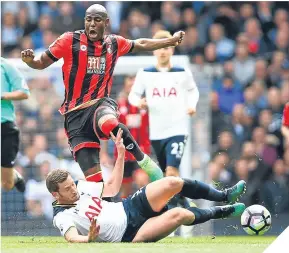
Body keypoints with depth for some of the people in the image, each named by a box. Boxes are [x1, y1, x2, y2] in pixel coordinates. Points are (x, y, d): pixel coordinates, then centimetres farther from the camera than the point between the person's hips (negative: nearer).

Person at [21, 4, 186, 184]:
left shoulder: (114, 43, 9)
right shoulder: (70, 41, -2)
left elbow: (141, 44, 28)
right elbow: (42, 63, 2)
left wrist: (170, 41, 32)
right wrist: (29, 60, -19)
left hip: (101, 103, 1)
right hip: (76, 114, -1)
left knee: (108, 123, -39)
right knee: (93, 176, -10)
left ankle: (143, 160, -21)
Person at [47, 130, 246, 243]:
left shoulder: (80, 186, 6)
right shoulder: (63, 217, -16)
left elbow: (112, 187, 17)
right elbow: (71, 237, -33)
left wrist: (121, 153, 12)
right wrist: (89, 238, -55)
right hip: (130, 234, -7)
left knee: (173, 183, -14)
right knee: (179, 215, -26)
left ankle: (224, 196, 3)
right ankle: (221, 212, 2)